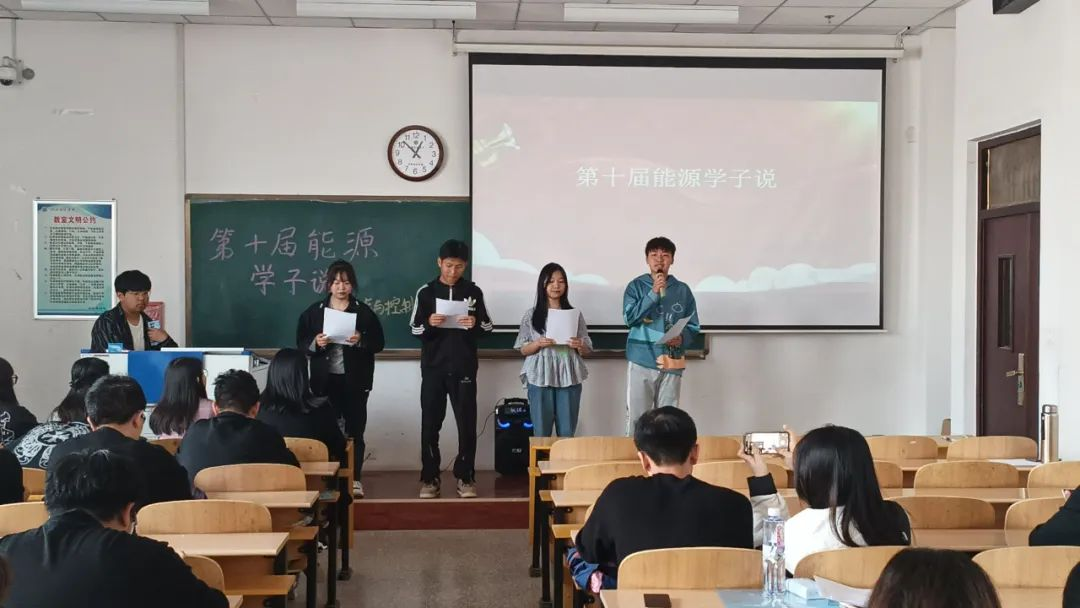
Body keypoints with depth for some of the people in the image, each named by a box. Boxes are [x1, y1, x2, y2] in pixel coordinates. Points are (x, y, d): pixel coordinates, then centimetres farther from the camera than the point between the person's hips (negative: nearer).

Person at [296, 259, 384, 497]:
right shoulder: (314, 311, 5)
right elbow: (301, 343, 4)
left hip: (355, 380, 0)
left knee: (354, 429, 2)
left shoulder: (364, 311, 2)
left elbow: (379, 343, 1)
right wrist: (315, 342, -16)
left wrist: (361, 341, -17)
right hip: (325, 380, 1)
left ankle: (354, 479, 8)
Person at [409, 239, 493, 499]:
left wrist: (476, 324, -16)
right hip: (433, 368, 0)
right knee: (430, 425, 3)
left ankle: (465, 477, 10)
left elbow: (488, 326, 6)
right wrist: (429, 324, -18)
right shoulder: (426, 292, 2)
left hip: (464, 368, 0)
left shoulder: (473, 292, 3)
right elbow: (415, 330, 2)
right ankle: (429, 478, 10)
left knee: (467, 424, 1)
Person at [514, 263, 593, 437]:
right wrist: (538, 344, -14)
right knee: (541, 433, 1)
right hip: (540, 378, -1)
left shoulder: (575, 314, 7)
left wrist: (579, 346, -13)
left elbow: (587, 350, 10)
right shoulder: (531, 315, 5)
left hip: (569, 378, 1)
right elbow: (523, 350, 6)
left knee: (567, 434, 2)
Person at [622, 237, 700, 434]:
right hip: (642, 361, -2)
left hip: (671, 362, 2)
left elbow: (693, 326, 8)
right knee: (637, 417, -1)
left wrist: (682, 338, -14)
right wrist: (653, 293, -17)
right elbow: (629, 318, -12)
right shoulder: (636, 286, 1)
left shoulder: (683, 290, 6)